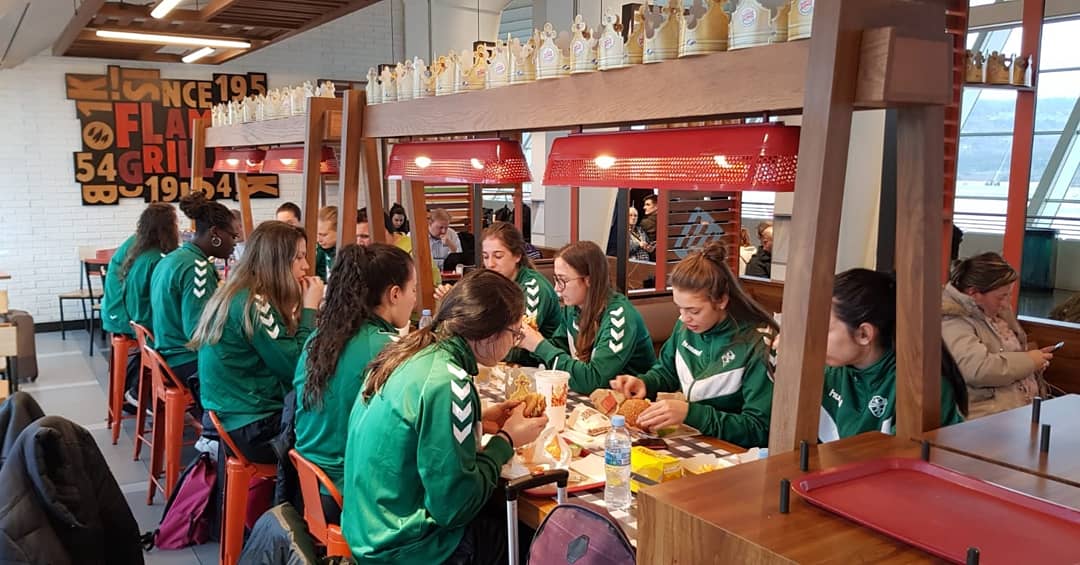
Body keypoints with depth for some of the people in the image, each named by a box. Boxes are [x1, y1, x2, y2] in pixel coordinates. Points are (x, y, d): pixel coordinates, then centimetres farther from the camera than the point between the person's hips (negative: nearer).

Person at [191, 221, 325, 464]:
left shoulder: (241, 295, 9)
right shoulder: (252, 304, -19)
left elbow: (281, 350, 11)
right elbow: (295, 367, -18)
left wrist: (301, 306, 3)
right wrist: (309, 308, -11)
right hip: (253, 428, -9)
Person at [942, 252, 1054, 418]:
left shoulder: (1001, 311, 16)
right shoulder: (952, 321, -14)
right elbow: (977, 369, -27)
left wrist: (1039, 359, 11)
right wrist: (1029, 360, -12)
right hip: (990, 412, -9)